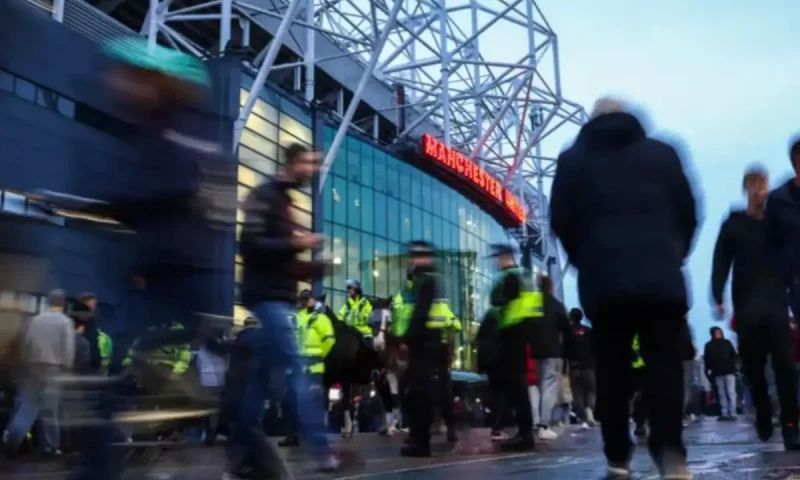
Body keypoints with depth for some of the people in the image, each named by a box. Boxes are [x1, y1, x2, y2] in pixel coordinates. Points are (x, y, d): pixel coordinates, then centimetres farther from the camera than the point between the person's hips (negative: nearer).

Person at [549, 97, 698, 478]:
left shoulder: (573, 159, 13)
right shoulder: (662, 153, 14)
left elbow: (561, 221, 6)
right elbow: (688, 213, 9)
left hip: (604, 278, 0)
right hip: (661, 276, 0)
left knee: (612, 368, 6)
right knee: (665, 363, 2)